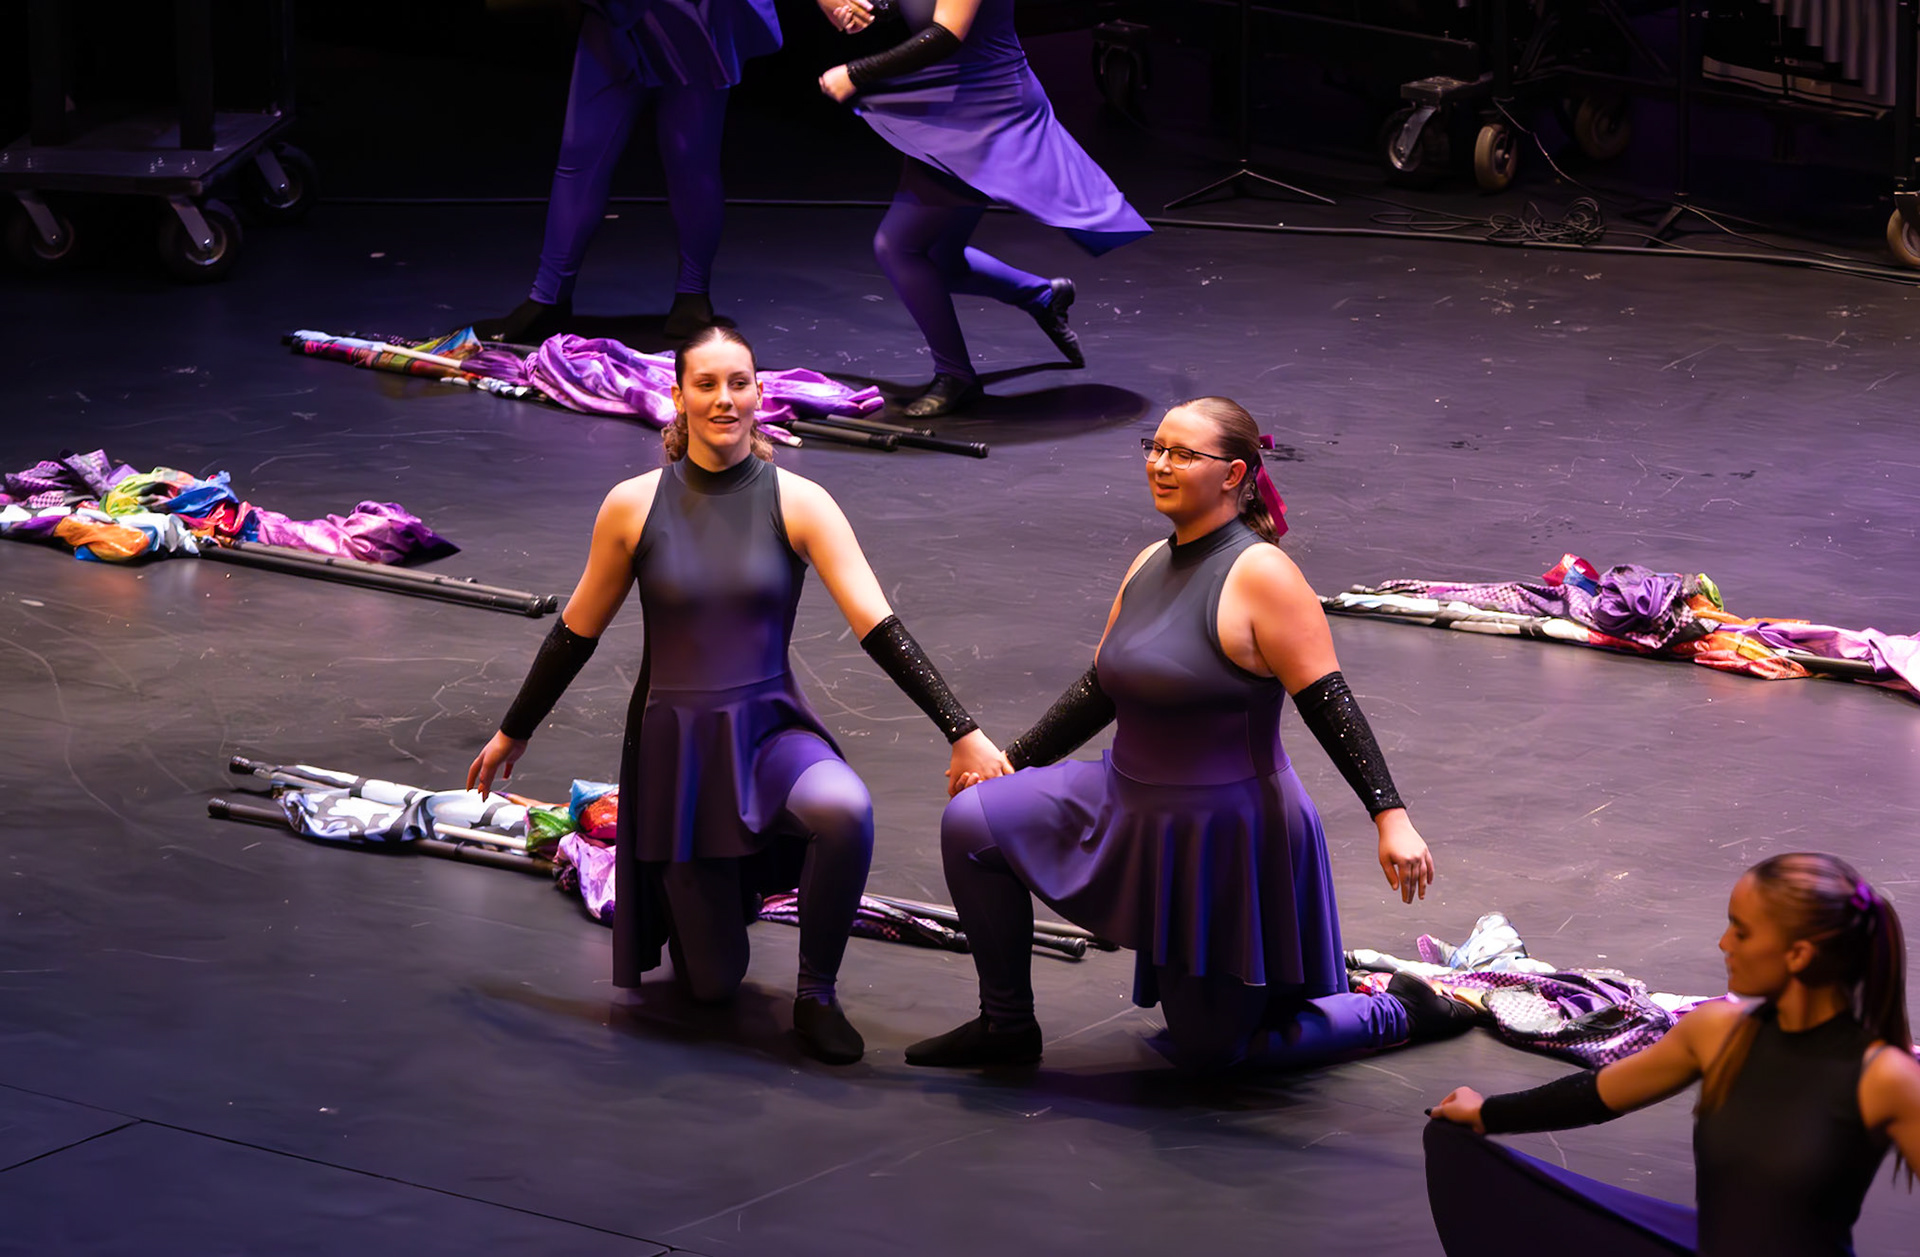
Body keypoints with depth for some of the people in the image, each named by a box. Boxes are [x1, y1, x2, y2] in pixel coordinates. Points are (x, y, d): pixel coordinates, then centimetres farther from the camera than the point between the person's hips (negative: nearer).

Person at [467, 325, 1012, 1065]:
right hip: (674, 745, 0)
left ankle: (817, 996, -12)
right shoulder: (633, 506, -5)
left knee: (846, 810, -37)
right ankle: (702, 893, 40)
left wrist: (963, 732, -19)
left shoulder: (797, 504, -7)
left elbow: (880, 629, -11)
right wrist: (513, 732, 17)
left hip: (771, 730, 0)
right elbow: (577, 634, 9)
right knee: (712, 984, 1)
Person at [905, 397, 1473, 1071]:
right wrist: (1010, 760, 11)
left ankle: (1401, 1013, 23)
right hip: (1129, 807, 8)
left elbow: (1330, 706, -22)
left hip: (1228, 834, -8)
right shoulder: (1151, 565, 5)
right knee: (971, 824, -5)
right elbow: (1098, 689, 15)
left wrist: (1391, 817, -29)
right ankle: (1007, 1025, 11)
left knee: (1211, 1053, 2)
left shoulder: (1260, 575, -20)